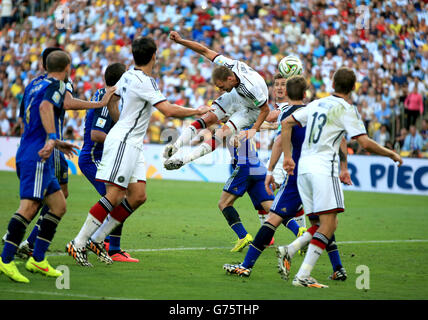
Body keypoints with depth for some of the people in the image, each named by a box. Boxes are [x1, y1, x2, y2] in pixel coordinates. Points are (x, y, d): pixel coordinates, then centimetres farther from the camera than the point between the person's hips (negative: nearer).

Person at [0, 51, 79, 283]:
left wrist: (55, 143, 42)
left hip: (27, 154, 9)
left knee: (59, 205, 11)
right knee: (29, 206, -18)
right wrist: (52, 139, -34)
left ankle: (37, 259, 10)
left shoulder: (34, 85, 22)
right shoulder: (56, 85, -3)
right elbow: (45, 107, -24)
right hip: (37, 157, -9)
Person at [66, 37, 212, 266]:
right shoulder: (143, 82, -18)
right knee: (114, 196, -11)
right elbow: (168, 110, -23)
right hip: (122, 143, -10)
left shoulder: (129, 76, 10)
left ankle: (97, 239, 9)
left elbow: (111, 100, 24)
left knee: (138, 196, 5)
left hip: (132, 144, 10)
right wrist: (197, 111, -10)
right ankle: (78, 244, -8)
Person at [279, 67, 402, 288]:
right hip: (323, 168, -8)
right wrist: (391, 154, 3)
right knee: (328, 225, -8)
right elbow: (365, 143, -11)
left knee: (327, 224, 12)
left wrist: (287, 156, 16)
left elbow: (286, 123, 16)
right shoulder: (346, 109, -5)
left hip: (303, 167, 8)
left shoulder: (317, 104, 16)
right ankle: (303, 276, -18)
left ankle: (289, 250, -5)